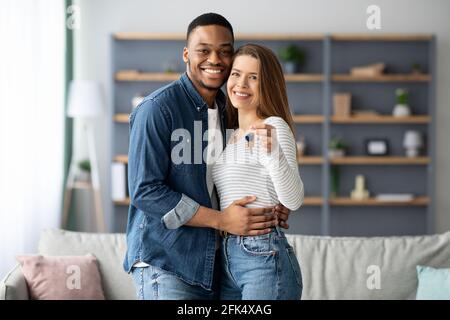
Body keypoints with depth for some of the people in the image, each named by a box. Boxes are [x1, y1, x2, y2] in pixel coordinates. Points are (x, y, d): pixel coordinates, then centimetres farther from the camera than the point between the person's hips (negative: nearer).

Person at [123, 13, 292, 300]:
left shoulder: (230, 110, 10)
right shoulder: (157, 108, -11)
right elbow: (145, 191, -17)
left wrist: (270, 210, -2)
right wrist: (221, 219, -18)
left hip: (213, 263, 7)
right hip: (165, 264, -6)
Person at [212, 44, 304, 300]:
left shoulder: (274, 127, -7)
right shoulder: (231, 135, 15)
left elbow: (294, 200, -20)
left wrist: (273, 153, -32)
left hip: (266, 259, -7)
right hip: (227, 261, 7)